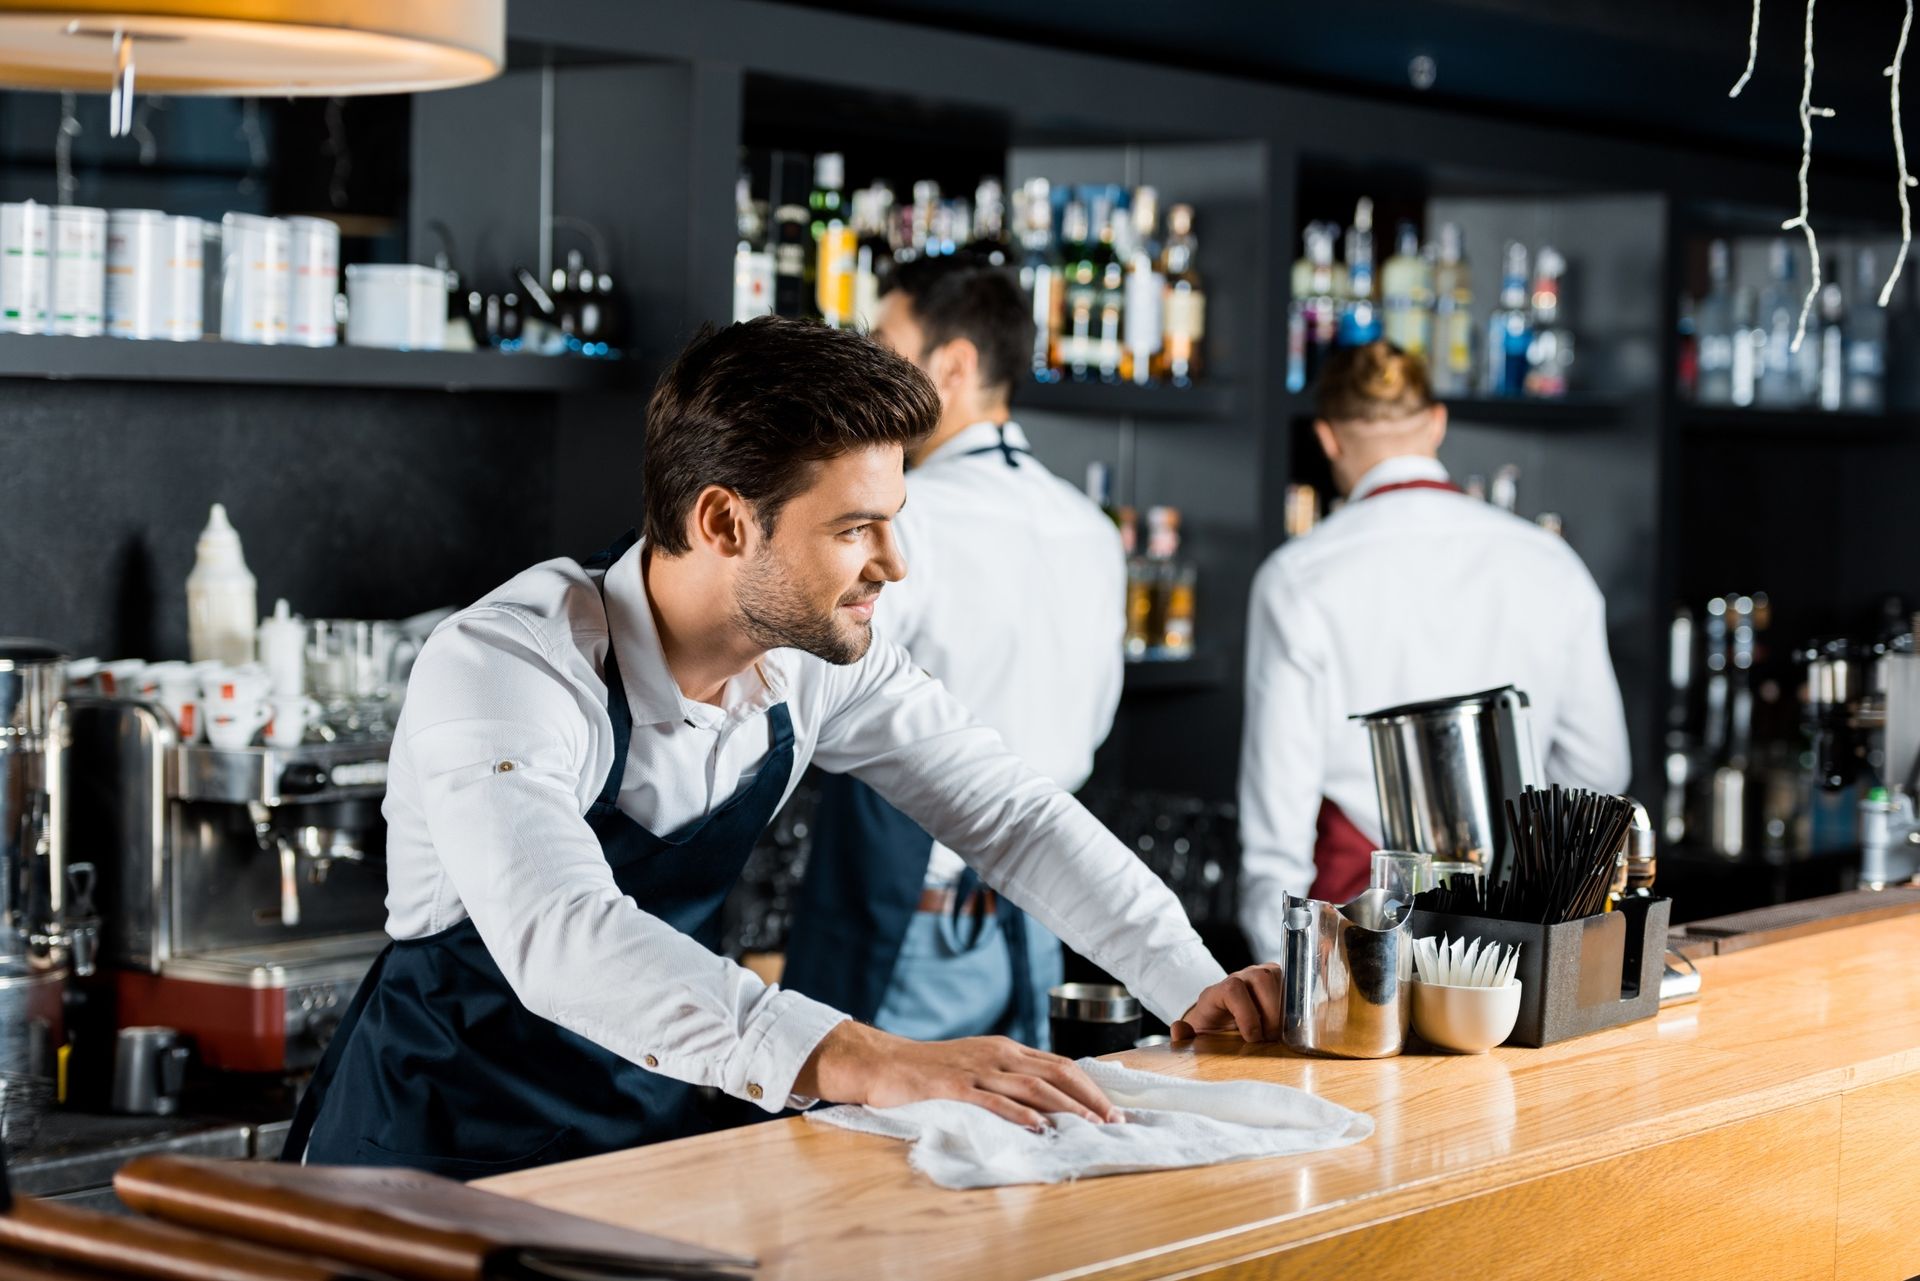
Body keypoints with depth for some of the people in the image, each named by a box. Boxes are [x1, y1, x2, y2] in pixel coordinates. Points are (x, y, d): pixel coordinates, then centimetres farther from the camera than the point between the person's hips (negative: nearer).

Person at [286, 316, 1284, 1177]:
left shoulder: (821, 654, -6)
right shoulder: (500, 667, -25)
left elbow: (1007, 815, 5)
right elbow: (563, 938, -41)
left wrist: (1191, 984, -8)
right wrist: (852, 1060, -52)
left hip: (651, 1147, 6)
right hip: (440, 1157, -5)